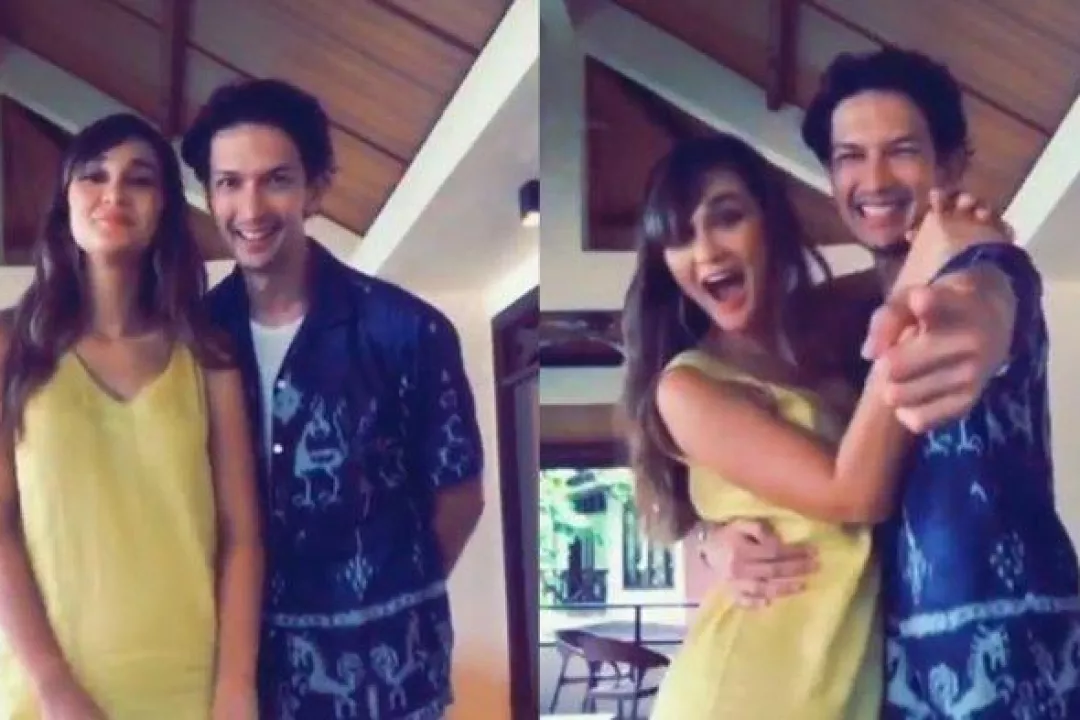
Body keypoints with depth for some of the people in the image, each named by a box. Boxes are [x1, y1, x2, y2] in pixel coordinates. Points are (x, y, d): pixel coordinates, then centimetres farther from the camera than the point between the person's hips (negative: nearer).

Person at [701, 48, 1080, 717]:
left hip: (1007, 639, -6)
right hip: (898, 644, 6)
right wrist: (721, 535, -8)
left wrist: (973, 323, -57)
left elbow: (984, 298, -32)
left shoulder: (994, 268, -6)